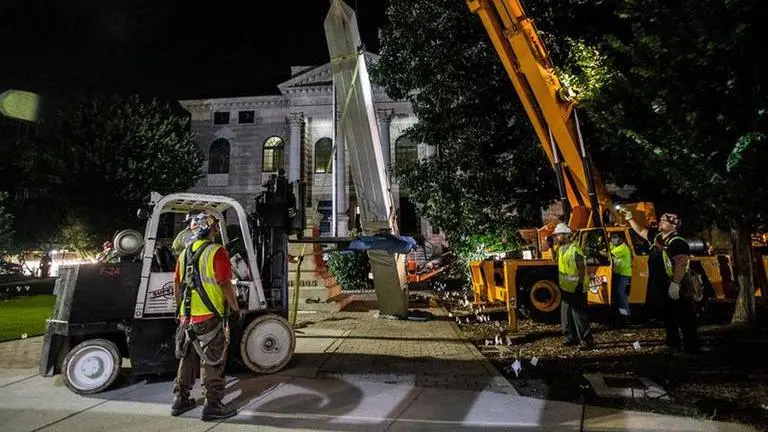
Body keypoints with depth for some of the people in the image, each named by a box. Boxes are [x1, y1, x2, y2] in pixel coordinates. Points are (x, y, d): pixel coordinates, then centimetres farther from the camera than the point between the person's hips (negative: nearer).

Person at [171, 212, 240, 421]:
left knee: (188, 359, 19)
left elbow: (177, 286, 15)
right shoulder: (216, 252, -14)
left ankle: (180, 400, 29)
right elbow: (225, 285, -17)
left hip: (187, 318, 7)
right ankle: (213, 405, 8)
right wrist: (236, 309, -6)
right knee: (212, 362, 2)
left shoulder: (184, 253, 11)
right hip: (210, 318, -7)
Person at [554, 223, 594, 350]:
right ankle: (571, 337, 25)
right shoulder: (560, 249, 9)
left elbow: (582, 268, -19)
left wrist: (580, 284, -23)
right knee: (566, 314, 14)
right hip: (566, 288, 9)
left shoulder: (575, 250, -17)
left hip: (576, 289, -9)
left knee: (578, 315, -6)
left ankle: (587, 340, 1)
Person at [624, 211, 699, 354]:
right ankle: (673, 345, 27)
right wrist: (630, 219, 24)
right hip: (660, 287, 9)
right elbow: (640, 230, 27)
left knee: (685, 320, 0)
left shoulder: (678, 242, -15)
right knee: (668, 317, 16)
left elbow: (681, 264, -24)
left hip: (675, 288, -9)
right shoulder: (656, 235, 10)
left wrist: (675, 284, -30)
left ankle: (691, 348, 8)